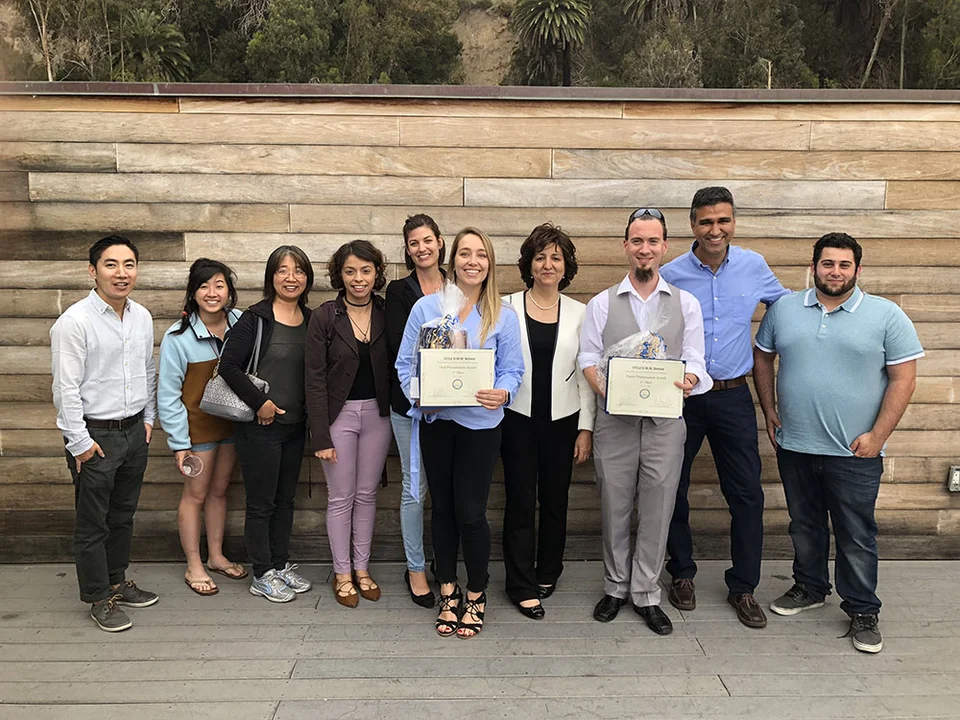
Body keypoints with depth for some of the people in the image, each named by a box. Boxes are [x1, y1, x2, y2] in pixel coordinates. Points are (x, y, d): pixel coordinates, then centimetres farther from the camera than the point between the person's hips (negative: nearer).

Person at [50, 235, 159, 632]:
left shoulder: (142, 317, 5)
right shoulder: (74, 322, -16)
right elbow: (66, 388, -16)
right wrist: (79, 442, -15)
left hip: (134, 431, 6)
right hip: (95, 435, -6)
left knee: (123, 516, 19)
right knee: (92, 524, 7)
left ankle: (117, 583, 36)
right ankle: (99, 598, 21)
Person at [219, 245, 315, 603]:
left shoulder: (311, 320, 6)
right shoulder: (255, 318, -12)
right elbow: (229, 366, -15)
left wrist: (309, 414, 3)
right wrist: (259, 402, -16)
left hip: (295, 426, 6)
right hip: (260, 426, -6)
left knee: (285, 499, 16)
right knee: (261, 503, 5)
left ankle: (281, 564, 31)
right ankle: (262, 574, 19)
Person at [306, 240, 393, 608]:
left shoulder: (387, 314, 0)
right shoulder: (324, 316, -8)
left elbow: (394, 367, 6)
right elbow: (315, 379, -9)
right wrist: (321, 436, -13)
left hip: (377, 413, 3)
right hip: (339, 414, -2)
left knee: (367, 494, 13)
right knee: (341, 497, 7)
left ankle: (362, 568, 27)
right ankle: (342, 573, 22)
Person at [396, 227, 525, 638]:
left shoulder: (503, 316, 2)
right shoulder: (426, 308, 2)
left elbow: (513, 369, 0)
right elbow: (405, 363, 3)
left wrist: (502, 394, -21)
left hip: (479, 423, -1)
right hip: (435, 421, 2)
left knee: (470, 512, -1)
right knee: (442, 509, 12)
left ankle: (476, 596, 22)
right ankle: (448, 593, 30)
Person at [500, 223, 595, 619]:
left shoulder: (579, 313, 4)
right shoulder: (507, 307, 0)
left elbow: (586, 373, 5)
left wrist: (586, 427, 2)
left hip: (562, 420, 2)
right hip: (518, 419, -2)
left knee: (555, 501, 12)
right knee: (520, 503, 2)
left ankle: (548, 574, 31)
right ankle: (522, 586, 15)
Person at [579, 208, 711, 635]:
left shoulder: (686, 304, 7)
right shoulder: (602, 304, 6)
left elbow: (694, 361, 3)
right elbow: (588, 358, 2)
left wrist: (688, 381, -20)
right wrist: (604, 389, -17)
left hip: (665, 420, 0)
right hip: (615, 419, 0)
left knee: (657, 509, 5)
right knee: (614, 508, 9)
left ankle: (646, 594, 20)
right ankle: (615, 587, 27)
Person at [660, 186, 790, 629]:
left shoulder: (754, 266, 1)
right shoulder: (670, 275, -5)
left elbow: (785, 303, 20)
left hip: (733, 396, 1)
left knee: (747, 493, 3)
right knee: (673, 489, 9)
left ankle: (743, 588, 20)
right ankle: (682, 574, 30)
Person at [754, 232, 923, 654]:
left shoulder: (886, 316, -5)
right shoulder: (783, 308, 4)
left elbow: (903, 379, -6)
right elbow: (762, 358, 14)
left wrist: (877, 435, -11)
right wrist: (769, 410, 7)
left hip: (854, 452, -3)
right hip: (794, 446, 3)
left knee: (857, 536, 6)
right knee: (804, 526, 18)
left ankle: (862, 611, 22)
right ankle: (810, 588, 37)